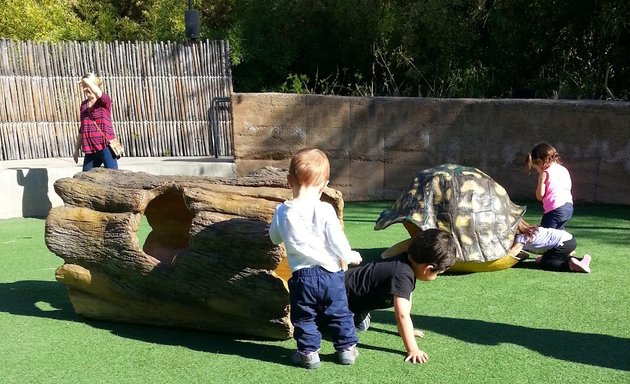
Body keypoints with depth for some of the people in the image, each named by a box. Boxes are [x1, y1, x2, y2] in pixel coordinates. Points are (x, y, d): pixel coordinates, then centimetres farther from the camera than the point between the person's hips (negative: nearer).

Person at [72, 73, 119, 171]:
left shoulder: (105, 101, -4)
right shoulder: (84, 104, 14)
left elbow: (98, 93, -31)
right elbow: (82, 129, 20)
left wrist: (87, 81, -15)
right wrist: (76, 149, 20)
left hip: (105, 148, -6)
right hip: (90, 150, 6)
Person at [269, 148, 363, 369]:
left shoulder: (282, 212, -6)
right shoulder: (324, 210, -14)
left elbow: (275, 238, 11)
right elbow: (337, 240, -10)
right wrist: (350, 256, 8)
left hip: (301, 276, 1)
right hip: (330, 273, 0)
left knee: (303, 318, 16)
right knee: (339, 314, 17)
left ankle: (309, 352, 18)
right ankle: (347, 348, 26)